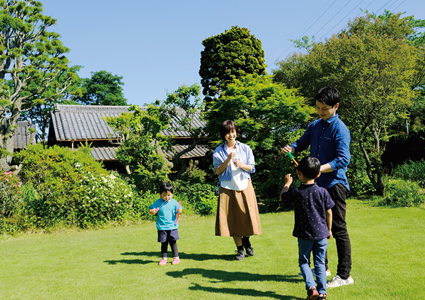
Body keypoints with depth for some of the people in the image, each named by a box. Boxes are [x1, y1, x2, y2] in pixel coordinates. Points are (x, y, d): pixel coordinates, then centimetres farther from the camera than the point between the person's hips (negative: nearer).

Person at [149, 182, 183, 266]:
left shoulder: (174, 203, 0)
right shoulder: (158, 202, 0)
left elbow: (178, 211, 0)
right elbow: (152, 210, 0)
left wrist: (179, 211, -24)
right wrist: (152, 211, -23)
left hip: (172, 226, -1)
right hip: (162, 227, 1)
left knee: (173, 242, 3)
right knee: (163, 243, 9)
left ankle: (176, 257, 15)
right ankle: (164, 258, 19)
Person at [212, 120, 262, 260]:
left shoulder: (245, 148, 5)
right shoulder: (218, 151, 2)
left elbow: (252, 168, 5)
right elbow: (217, 171, -2)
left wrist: (241, 165, -14)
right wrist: (228, 160, -16)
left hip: (244, 186, 1)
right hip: (227, 188, -1)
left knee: (247, 215, 0)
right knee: (233, 218, 0)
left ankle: (246, 240, 30)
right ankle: (240, 249, 13)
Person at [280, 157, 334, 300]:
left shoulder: (295, 192, -11)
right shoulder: (322, 192, -7)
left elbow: (282, 197, 9)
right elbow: (328, 213, 1)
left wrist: (287, 183, 24)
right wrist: (329, 229, 15)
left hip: (304, 235, -2)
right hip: (321, 234, 2)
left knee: (304, 262, 13)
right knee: (320, 263, 11)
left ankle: (311, 287, -4)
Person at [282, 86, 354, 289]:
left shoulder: (340, 129, -12)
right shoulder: (314, 126, 11)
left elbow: (343, 160, -19)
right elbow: (302, 143, 20)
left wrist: (320, 169, -30)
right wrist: (290, 148, -3)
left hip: (334, 184, -8)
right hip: (316, 184, 8)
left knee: (338, 230, -1)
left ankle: (344, 275, 9)